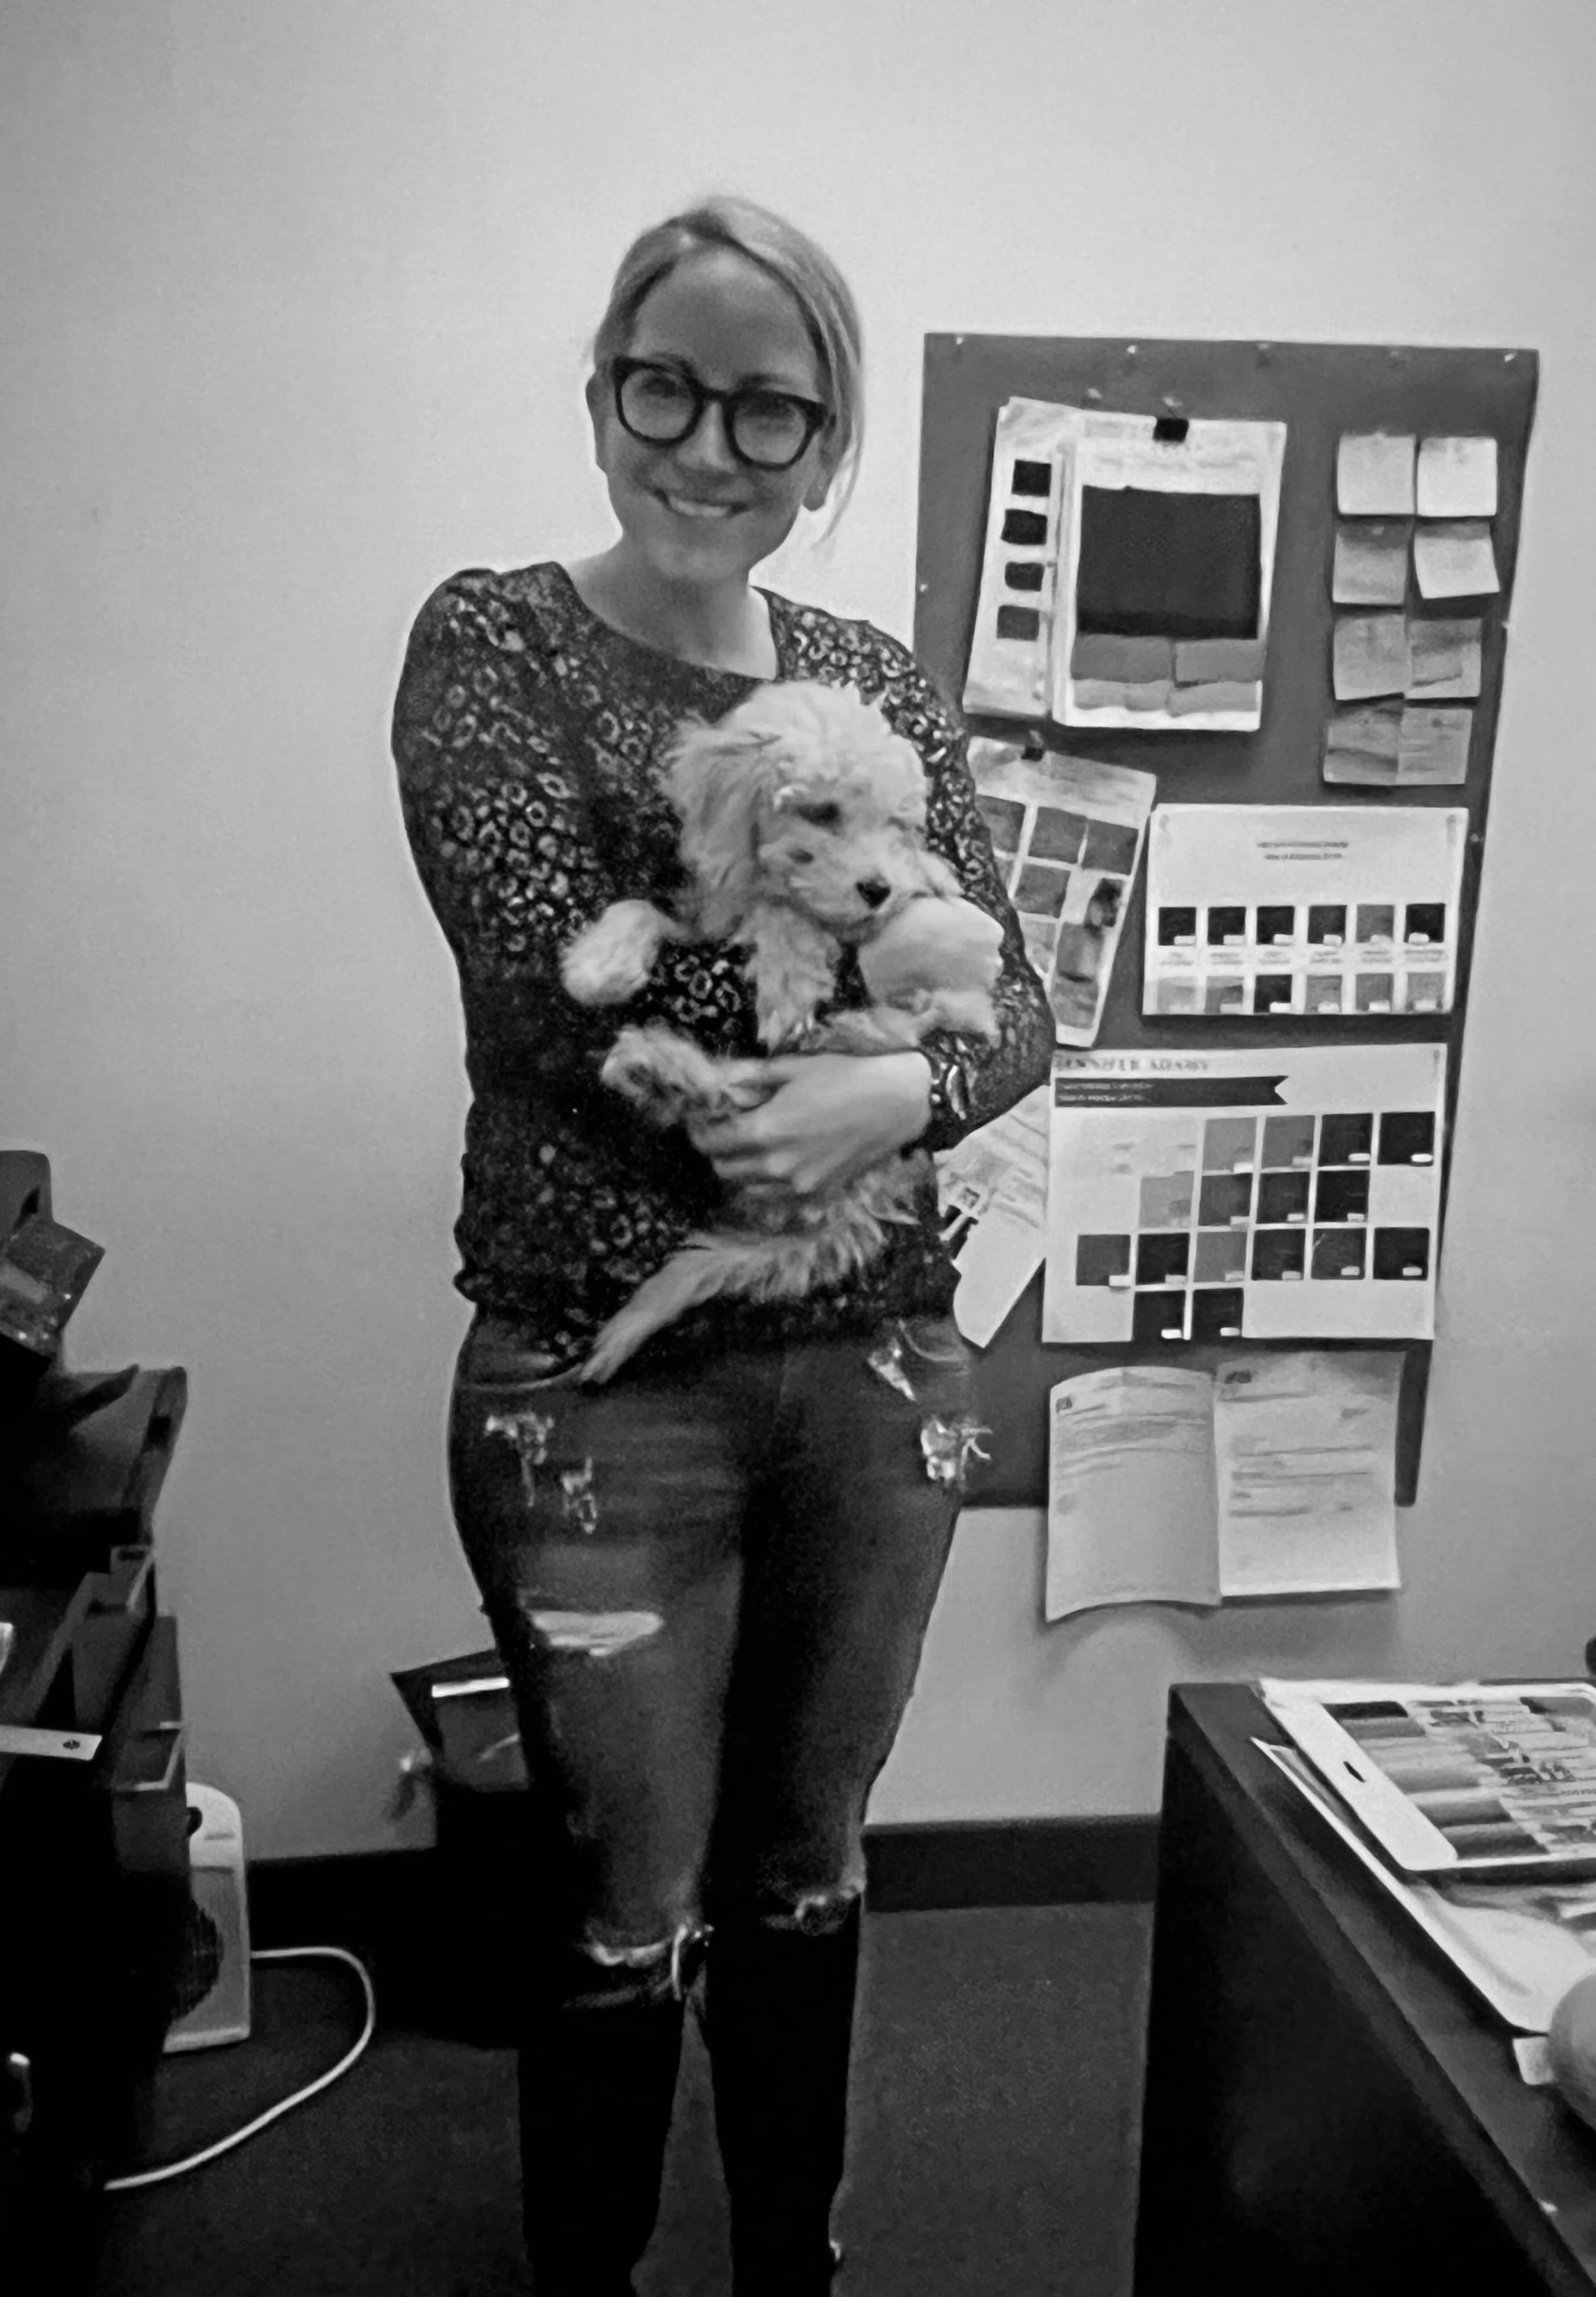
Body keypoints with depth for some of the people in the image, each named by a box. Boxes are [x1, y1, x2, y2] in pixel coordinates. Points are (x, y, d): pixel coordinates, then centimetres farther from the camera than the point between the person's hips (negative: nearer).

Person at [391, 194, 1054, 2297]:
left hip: (881, 1370, 4)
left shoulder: (881, 679, 7)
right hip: (597, 1380, -4)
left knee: (806, 1870, 21)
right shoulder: (491, 643, -4)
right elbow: (557, 985, -18)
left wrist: (903, 1091, -21)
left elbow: (1016, 1011, 1)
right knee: (627, 1911, 11)